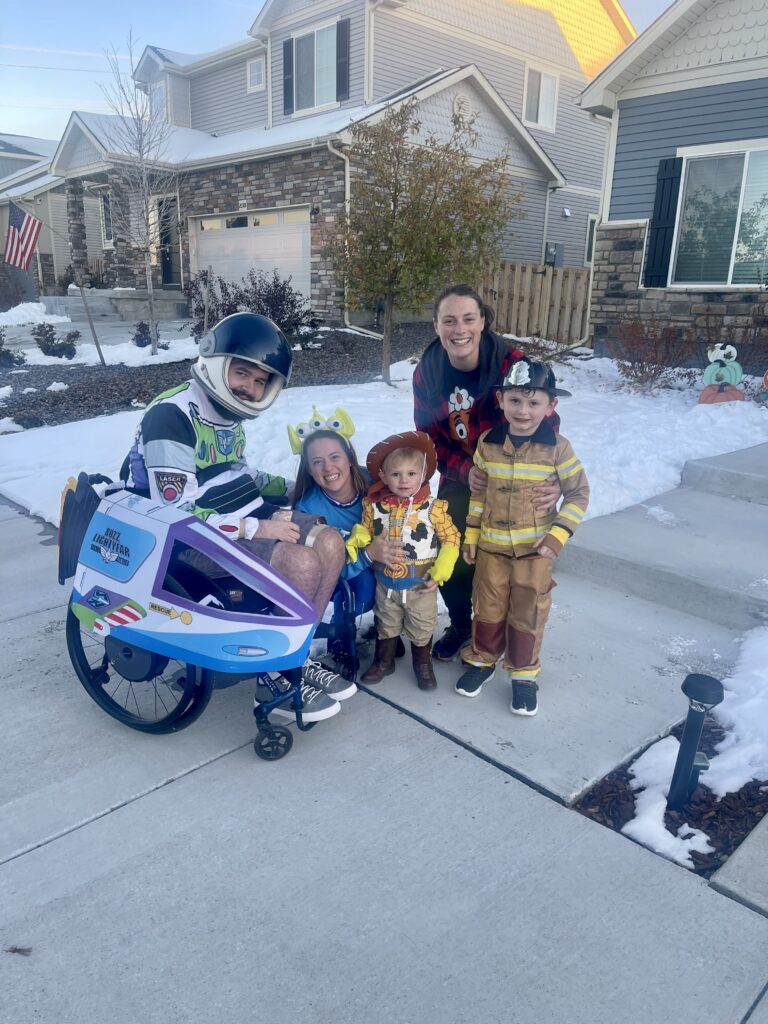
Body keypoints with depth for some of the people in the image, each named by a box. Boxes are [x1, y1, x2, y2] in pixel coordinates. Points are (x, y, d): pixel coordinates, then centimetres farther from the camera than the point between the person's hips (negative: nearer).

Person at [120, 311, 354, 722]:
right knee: (301, 563, -25)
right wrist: (255, 529, -24)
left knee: (330, 543, -5)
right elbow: (177, 513, -25)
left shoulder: (229, 413, 9)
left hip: (241, 517, 9)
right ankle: (278, 681, -7)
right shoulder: (172, 416, -20)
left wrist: (288, 485, 14)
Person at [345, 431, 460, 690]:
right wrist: (354, 543, -16)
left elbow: (451, 538, -11)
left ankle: (423, 664, 38)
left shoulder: (432, 508, -17)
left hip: (420, 584, -2)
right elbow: (365, 530, 6)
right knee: (386, 626, 21)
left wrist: (439, 573, -15)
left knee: (421, 629, 16)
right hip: (386, 582, 2)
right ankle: (384, 661, 41)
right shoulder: (375, 506, -10)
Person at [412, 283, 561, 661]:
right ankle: (459, 625, 35)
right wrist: (465, 471, -26)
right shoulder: (427, 372, -12)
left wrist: (553, 482, -37)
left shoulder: (512, 364, -24)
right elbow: (430, 437, -8)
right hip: (457, 480, 3)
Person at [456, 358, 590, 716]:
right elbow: (478, 492, 6)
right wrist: (471, 536, 7)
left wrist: (558, 535, -13)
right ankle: (482, 660, 36)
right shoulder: (487, 443, -5)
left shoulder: (557, 447, -12)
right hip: (491, 546, 2)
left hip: (535, 549, -2)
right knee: (488, 608, 15)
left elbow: (578, 493, -4)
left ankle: (524, 675, 27)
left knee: (528, 614, 9)